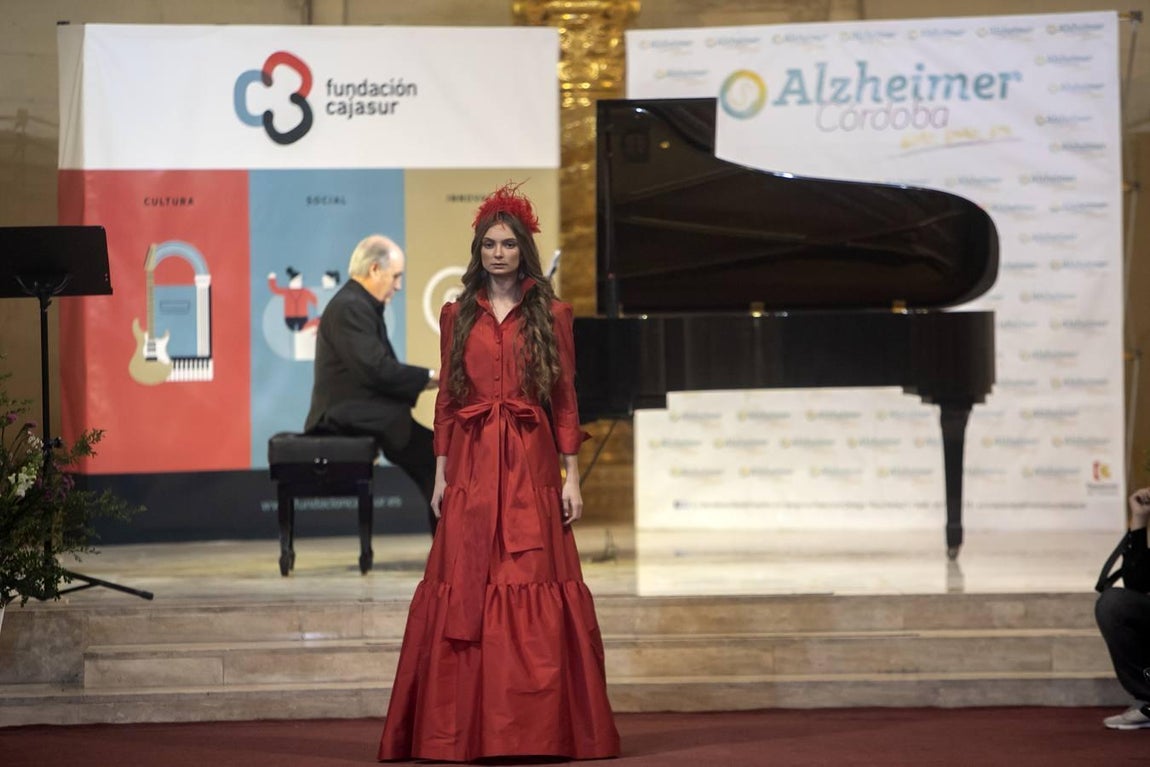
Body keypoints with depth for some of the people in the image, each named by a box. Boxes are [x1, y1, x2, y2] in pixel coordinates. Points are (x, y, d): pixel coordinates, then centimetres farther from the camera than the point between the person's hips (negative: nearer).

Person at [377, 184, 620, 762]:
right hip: (472, 465, 1)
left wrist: (571, 476, -1)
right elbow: (446, 402, 9)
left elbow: (565, 401, 4)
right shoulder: (457, 316, 10)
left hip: (531, 466, -1)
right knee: (464, 591, -2)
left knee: (535, 586, -4)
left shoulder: (550, 316, 6)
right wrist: (441, 476, 3)